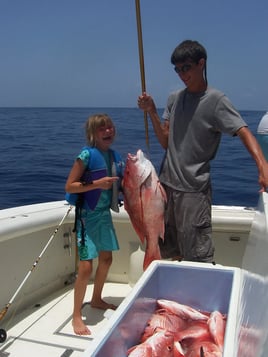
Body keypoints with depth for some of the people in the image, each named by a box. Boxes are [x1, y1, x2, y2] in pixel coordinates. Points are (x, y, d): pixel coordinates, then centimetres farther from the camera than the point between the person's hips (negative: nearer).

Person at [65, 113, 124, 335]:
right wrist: (97, 183, -26)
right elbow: (69, 186, -17)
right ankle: (77, 316, 10)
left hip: (105, 213, 8)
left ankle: (97, 299, 40)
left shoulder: (115, 156, 5)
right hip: (88, 215, -7)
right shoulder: (87, 155, -16)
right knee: (86, 267, -7)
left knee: (106, 259, 18)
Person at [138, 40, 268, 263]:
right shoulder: (174, 99, 10)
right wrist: (152, 112, -4)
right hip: (167, 184, 6)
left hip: (194, 189, -6)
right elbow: (166, 141, 8)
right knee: (168, 253, 18)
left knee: (198, 257, -4)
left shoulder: (216, 100, -8)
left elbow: (244, 132, -20)